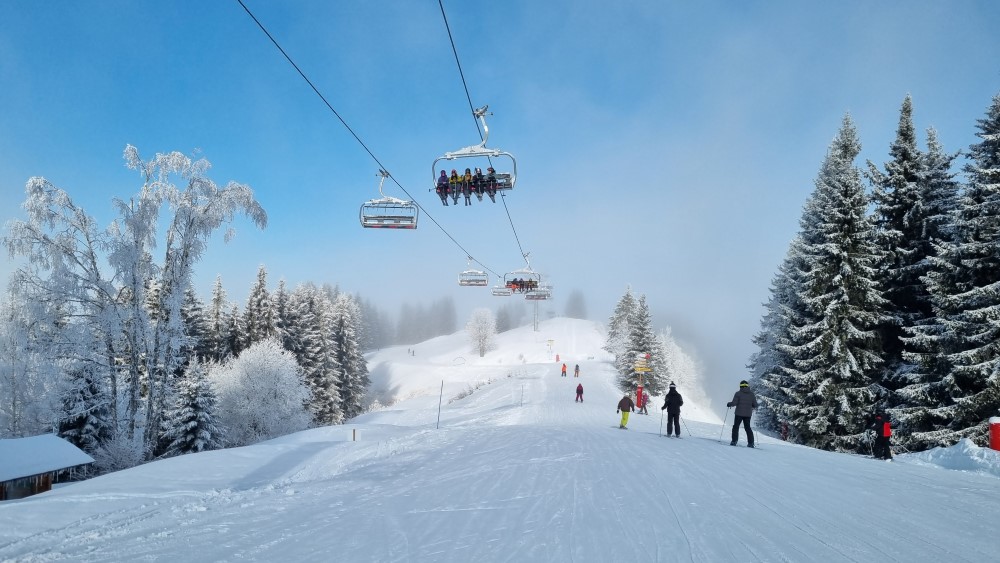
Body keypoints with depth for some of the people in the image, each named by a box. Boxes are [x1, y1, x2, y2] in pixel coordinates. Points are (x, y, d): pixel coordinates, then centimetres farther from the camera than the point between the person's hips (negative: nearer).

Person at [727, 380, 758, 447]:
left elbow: (734, 403, -13)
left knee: (736, 426, 6)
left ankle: (734, 441, -2)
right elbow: (755, 405, 4)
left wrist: (728, 404, 7)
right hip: (748, 414, 4)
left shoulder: (738, 393, -7)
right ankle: (750, 442, 9)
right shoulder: (752, 394, 4)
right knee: (747, 427, 14)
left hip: (739, 413, -4)